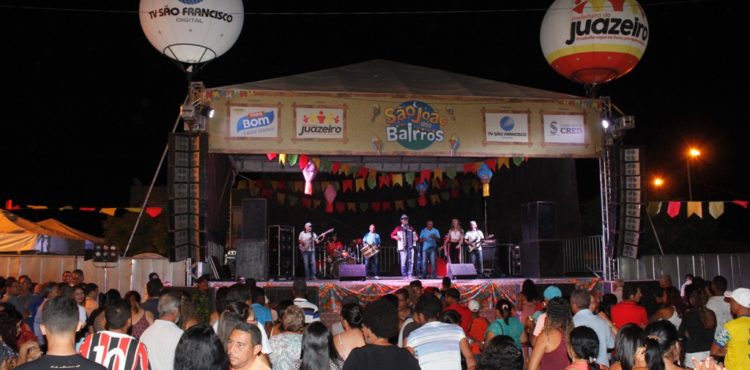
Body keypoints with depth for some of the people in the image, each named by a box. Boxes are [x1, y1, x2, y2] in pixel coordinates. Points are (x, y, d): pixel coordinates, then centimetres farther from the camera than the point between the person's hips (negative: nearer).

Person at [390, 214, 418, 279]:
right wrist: (395, 237, -8)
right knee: (403, 262, -7)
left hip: (411, 247, 3)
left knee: (411, 261, -4)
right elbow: (392, 235, 11)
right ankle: (404, 275, 2)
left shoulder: (411, 228, 14)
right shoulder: (398, 228, 6)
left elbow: (414, 234, 26)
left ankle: (409, 275, 2)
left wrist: (416, 238, 5)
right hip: (403, 247, -3)